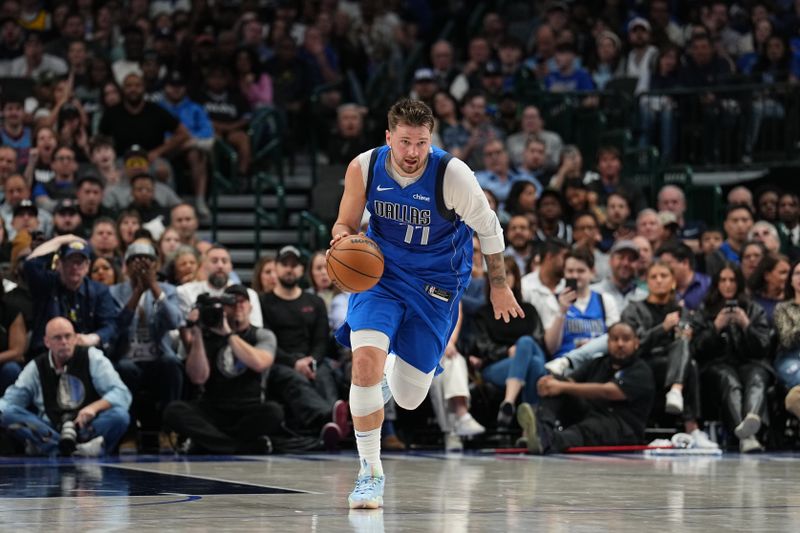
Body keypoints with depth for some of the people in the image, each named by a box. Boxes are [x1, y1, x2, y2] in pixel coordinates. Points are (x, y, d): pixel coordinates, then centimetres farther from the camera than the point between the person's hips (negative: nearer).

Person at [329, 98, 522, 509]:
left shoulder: (453, 175, -22)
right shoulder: (363, 168, -15)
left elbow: (488, 227, -6)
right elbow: (346, 222, 1)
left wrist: (499, 285, 4)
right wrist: (342, 237, -24)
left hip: (436, 283, -1)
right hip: (380, 272, 1)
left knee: (408, 398, 5)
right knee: (365, 359, -25)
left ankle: (398, 367, 47)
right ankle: (370, 472, -11)